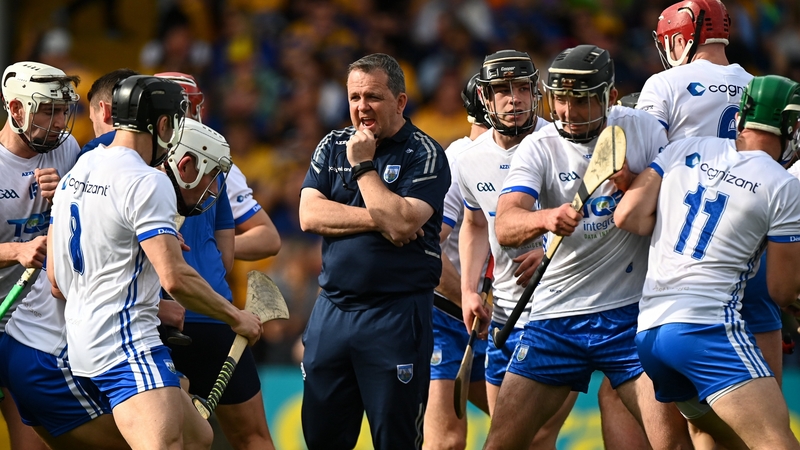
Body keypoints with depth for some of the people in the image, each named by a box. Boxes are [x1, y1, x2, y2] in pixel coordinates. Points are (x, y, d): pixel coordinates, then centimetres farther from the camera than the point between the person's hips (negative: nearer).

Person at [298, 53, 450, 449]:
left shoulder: (424, 155, -5)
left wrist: (363, 164, -11)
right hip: (332, 309, 5)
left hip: (397, 315, -5)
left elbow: (401, 223, -18)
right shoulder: (332, 146, 12)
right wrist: (376, 220, -11)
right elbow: (310, 216, 0)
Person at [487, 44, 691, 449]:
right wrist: (546, 218, -38)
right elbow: (505, 227, -17)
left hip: (630, 313, -1)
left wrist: (631, 185, -18)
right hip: (555, 317, 1)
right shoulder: (539, 147, -2)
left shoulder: (643, 131, -1)